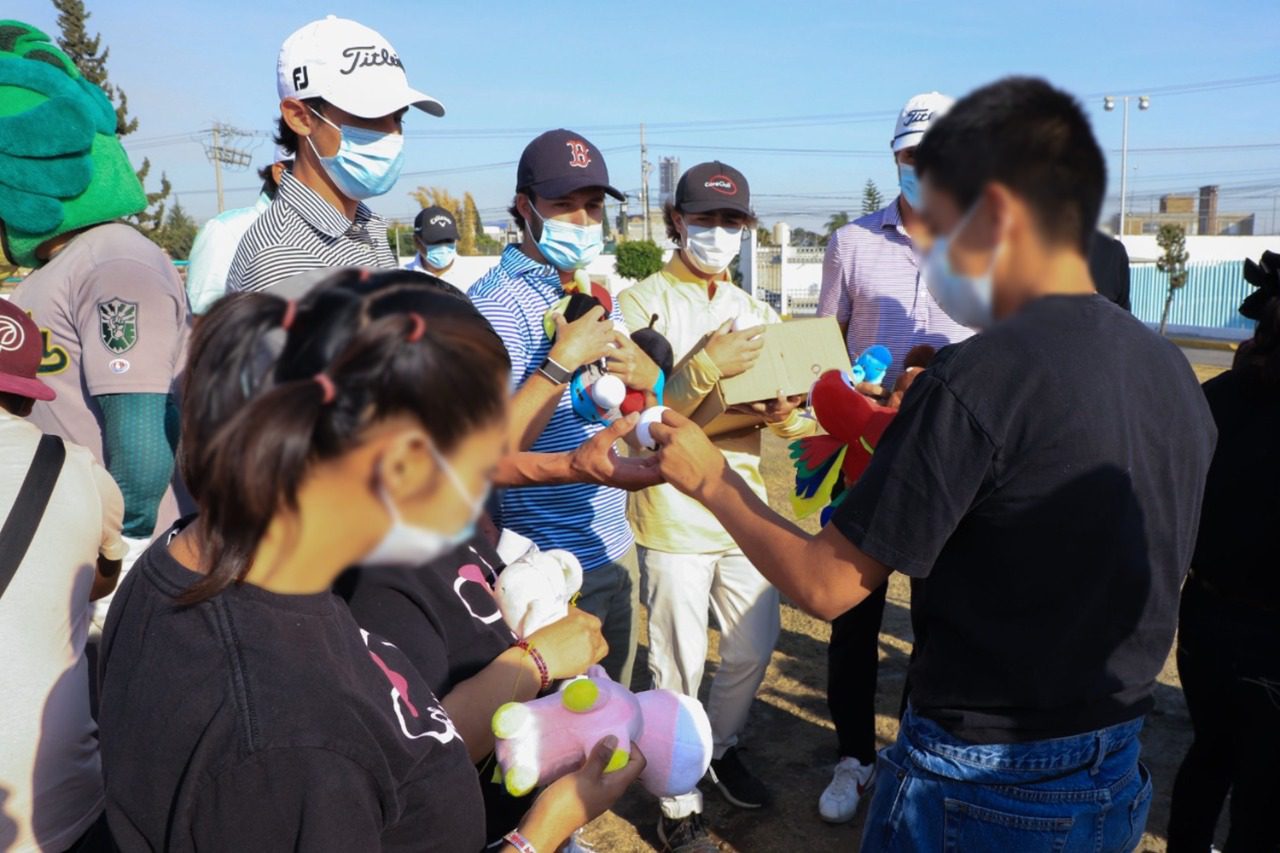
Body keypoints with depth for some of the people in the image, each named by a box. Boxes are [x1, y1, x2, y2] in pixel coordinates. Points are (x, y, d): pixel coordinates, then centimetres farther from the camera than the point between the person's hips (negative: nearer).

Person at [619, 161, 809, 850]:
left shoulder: (755, 312, 11)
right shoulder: (642, 304, -6)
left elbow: (791, 415, 10)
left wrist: (788, 417, -14)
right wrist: (706, 366, -28)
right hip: (673, 513, -5)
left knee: (754, 650, 17)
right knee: (680, 668, 3)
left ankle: (719, 749, 44)